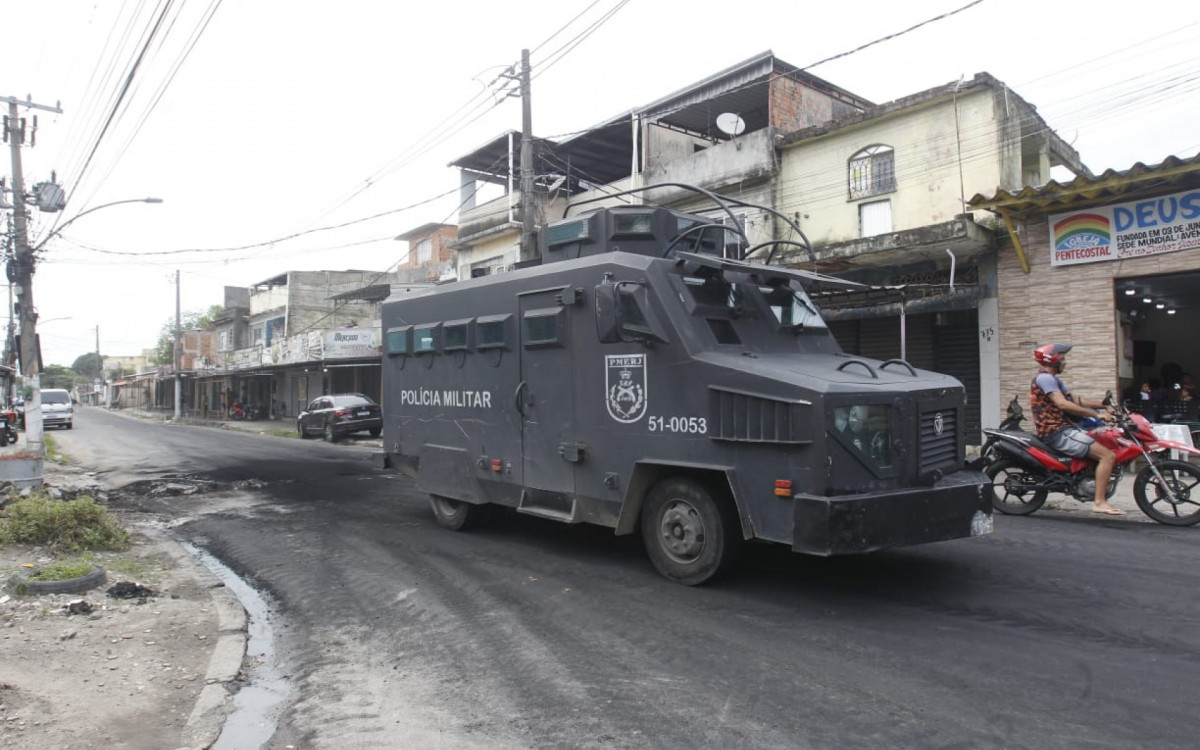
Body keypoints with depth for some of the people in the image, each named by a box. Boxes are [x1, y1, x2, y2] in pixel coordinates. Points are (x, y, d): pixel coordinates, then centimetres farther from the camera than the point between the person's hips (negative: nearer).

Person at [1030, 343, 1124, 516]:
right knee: (1108, 455, -18)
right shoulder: (1044, 378, -12)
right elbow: (1063, 404, -24)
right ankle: (1100, 502, -20)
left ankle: (1102, 498, 18)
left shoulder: (1054, 379, 23)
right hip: (1057, 432, -11)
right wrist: (1096, 414, -23)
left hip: (1064, 429, 11)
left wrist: (1104, 406, 13)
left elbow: (1075, 400, 24)